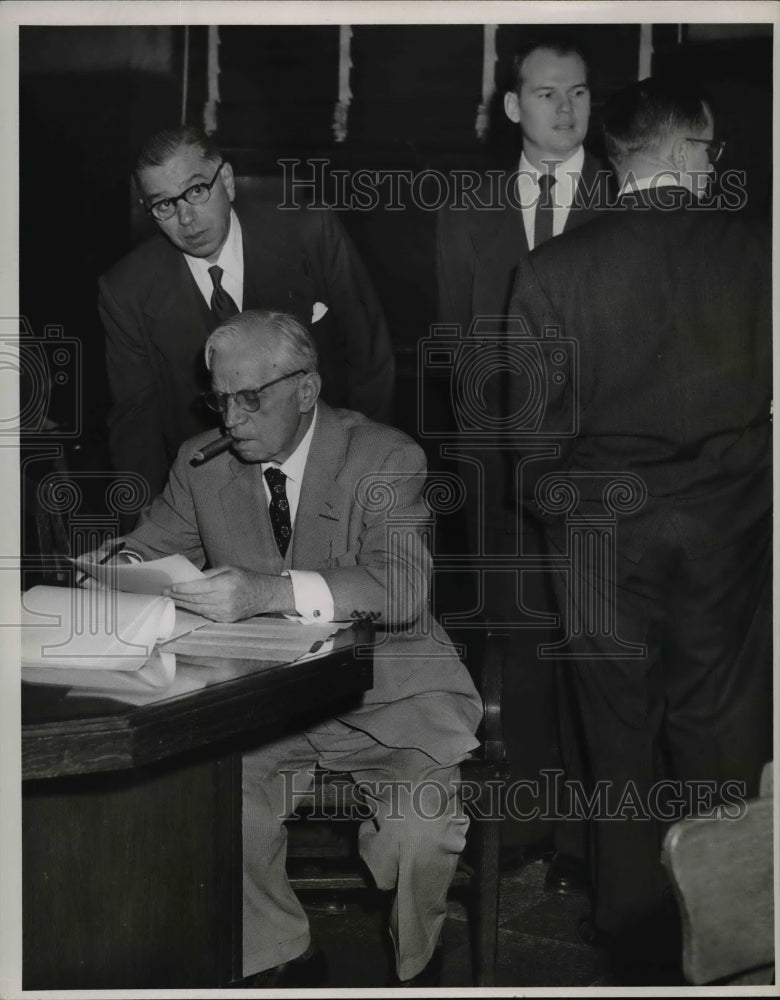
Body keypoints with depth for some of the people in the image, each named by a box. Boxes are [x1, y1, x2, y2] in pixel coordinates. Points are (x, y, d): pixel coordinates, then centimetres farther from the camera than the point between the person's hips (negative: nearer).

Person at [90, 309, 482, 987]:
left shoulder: (386, 458, -10)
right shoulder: (202, 462, 3)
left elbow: (401, 587, -25)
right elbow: (152, 551, 14)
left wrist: (271, 591, -40)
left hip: (388, 695, -3)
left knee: (421, 830, -26)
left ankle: (414, 964, 8)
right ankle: (283, 961, 5)